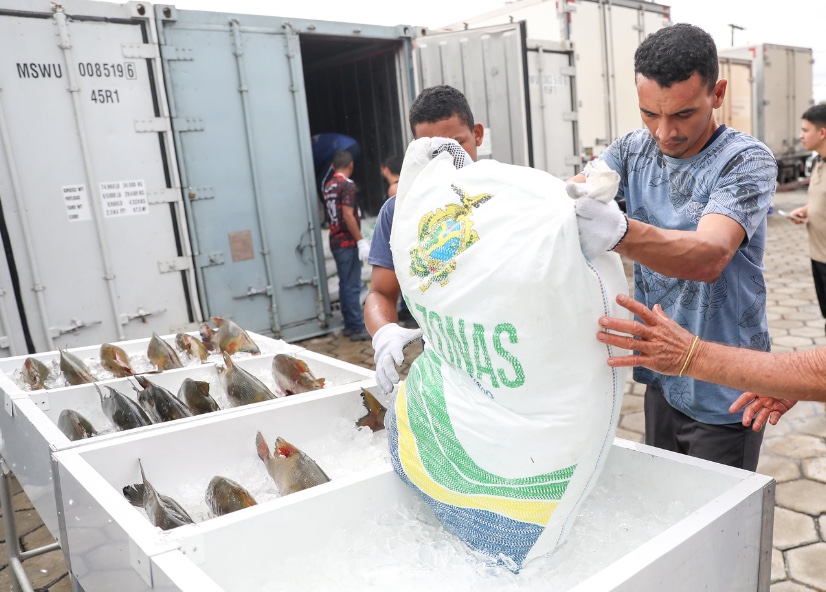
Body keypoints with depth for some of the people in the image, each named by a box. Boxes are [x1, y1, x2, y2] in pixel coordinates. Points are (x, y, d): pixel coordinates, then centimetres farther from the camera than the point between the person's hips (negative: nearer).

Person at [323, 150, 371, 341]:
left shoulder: (328, 186, 11)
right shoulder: (347, 185, -14)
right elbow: (348, 216, -22)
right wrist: (361, 240, -21)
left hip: (336, 241, 8)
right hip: (348, 242, -8)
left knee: (345, 285, 13)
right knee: (352, 286, -7)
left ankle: (349, 325, 19)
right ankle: (358, 329, -4)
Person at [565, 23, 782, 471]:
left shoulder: (747, 161, -17)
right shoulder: (633, 149, -1)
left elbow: (709, 257, -35)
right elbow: (572, 193, -16)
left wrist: (620, 232, -54)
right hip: (660, 379, 5)